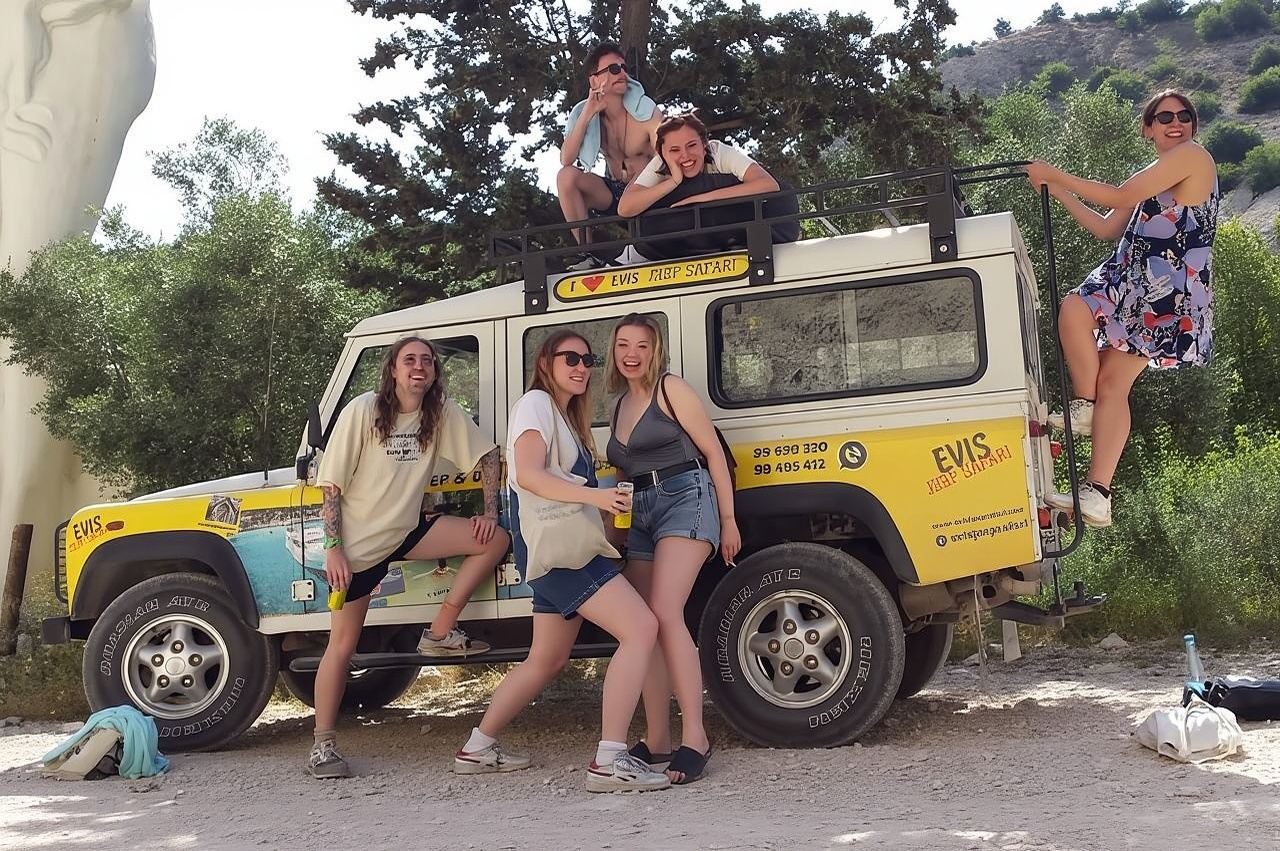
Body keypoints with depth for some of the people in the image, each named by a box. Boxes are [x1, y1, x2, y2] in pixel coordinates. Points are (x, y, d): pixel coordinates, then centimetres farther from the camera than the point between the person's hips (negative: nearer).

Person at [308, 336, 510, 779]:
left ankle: (440, 634, -1)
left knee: (495, 540, -9)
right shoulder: (362, 411, -16)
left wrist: (490, 512, -6)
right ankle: (323, 744, 12)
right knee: (343, 643, -2)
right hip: (359, 541, -5)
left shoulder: (443, 411, -4)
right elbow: (331, 484, -15)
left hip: (408, 529, 5)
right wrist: (333, 548, -19)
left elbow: (487, 456, 4)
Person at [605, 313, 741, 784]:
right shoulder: (620, 404, 18)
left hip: (685, 499, -8)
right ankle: (656, 740, 11)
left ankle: (694, 736, -20)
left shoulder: (672, 389, -2)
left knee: (665, 613, -22)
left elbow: (714, 452, -3)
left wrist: (728, 520, -7)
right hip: (640, 515, 8)